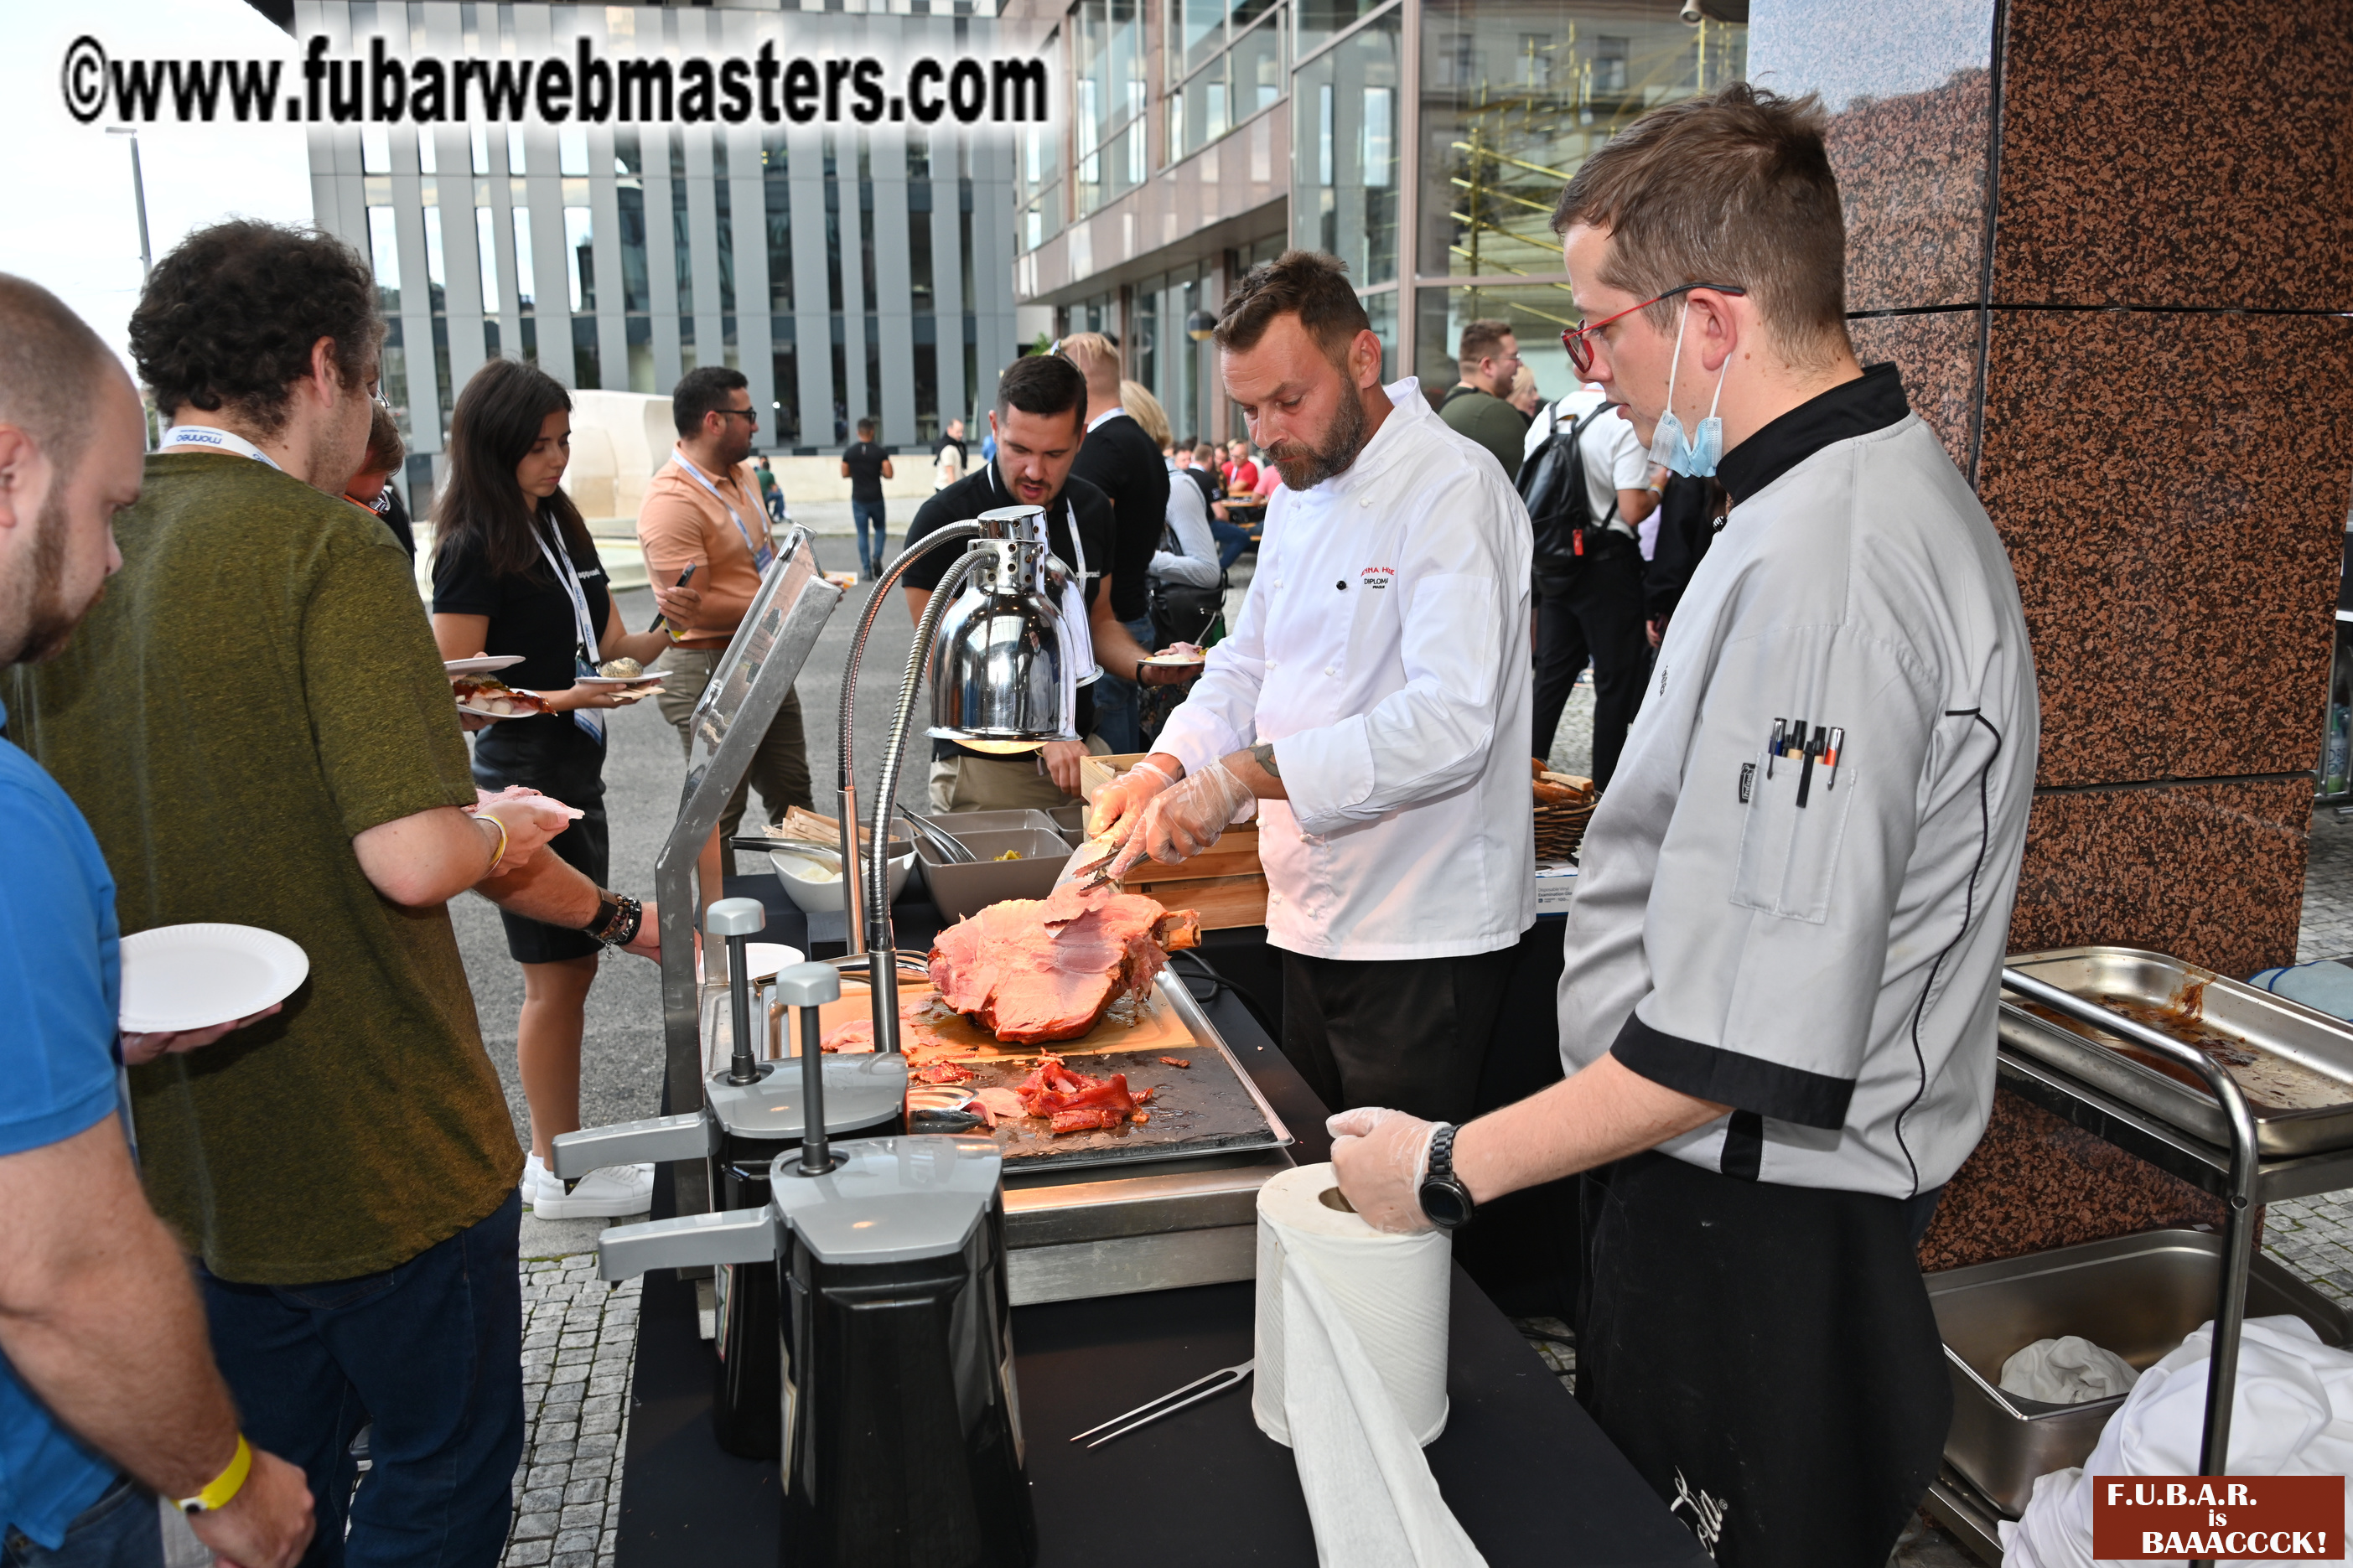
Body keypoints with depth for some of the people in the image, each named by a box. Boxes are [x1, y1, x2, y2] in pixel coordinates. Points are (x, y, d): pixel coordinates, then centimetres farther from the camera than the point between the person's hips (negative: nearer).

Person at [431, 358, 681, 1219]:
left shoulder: (560, 527, 12)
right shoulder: (474, 550, -13)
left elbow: (607, 645, 17)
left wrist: (664, 635, -2)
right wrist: (555, 699, -26)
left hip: (575, 775, 9)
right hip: (523, 781, -9)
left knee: (572, 967, 15)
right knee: (554, 977, -1)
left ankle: (553, 1151, 27)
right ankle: (562, 1174, 13)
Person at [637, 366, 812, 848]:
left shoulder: (740, 474, 8)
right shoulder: (672, 502, -21)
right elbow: (699, 610, -23)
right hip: (708, 670, -9)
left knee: (792, 794, 19)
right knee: (719, 813, 1)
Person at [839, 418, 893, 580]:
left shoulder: (849, 452, -2)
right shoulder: (880, 452, -7)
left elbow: (844, 474, 4)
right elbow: (889, 474, -9)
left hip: (858, 498, 1)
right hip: (876, 498, -1)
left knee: (862, 534, 6)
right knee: (880, 529, 18)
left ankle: (866, 570, 1)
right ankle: (877, 557, -6)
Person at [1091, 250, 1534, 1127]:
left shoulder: (1452, 488, -17)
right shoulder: (1301, 489, 11)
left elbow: (1452, 720, -28)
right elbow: (1250, 661, 18)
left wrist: (1248, 773, -30)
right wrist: (1167, 768, -1)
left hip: (1423, 933, -8)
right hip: (1315, 920, 8)